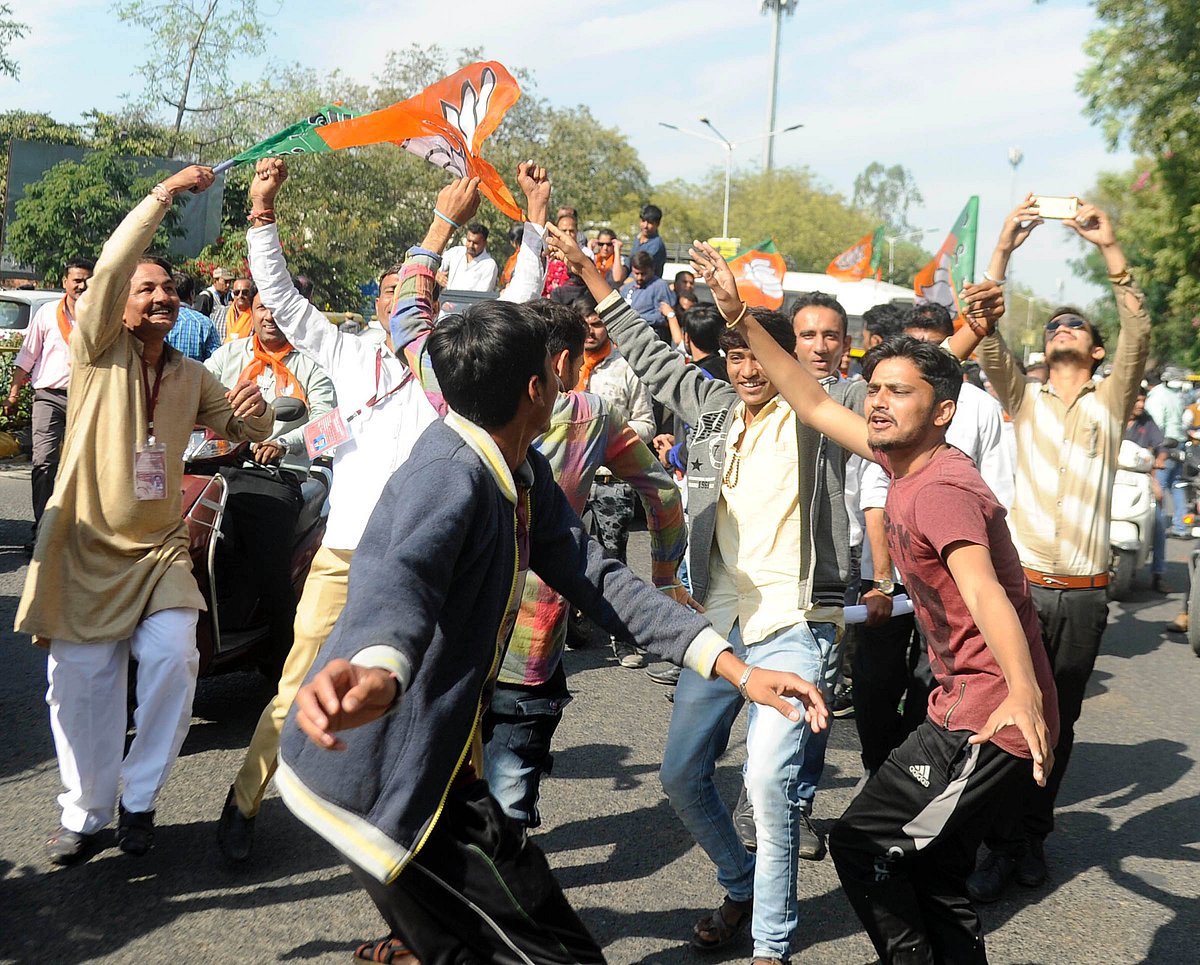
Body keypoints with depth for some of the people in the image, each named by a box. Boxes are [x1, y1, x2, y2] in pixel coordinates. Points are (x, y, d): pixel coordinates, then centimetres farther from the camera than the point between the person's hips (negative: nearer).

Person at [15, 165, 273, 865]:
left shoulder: (191, 376, 12)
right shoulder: (99, 349, -3)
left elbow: (242, 429, 13)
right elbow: (110, 268, -17)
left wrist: (255, 408, -12)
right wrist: (165, 194, -19)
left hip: (160, 548, 3)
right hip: (86, 546, -3)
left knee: (173, 658, -15)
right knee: (82, 682, 0)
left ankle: (140, 800, 2)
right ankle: (84, 814, 18)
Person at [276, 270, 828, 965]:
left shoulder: (525, 474, 6)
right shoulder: (450, 476, -24)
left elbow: (598, 579, 7)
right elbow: (404, 579, -44)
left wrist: (738, 668, -3)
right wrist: (378, 672, -68)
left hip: (433, 758, 10)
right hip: (383, 775, -10)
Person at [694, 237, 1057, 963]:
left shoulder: (941, 489, -20)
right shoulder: (906, 462, 8)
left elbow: (984, 592, -34)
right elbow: (815, 406, 14)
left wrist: (1023, 694, -48)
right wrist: (742, 318, 11)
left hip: (991, 719, -10)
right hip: (968, 706, 10)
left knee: (863, 843, -7)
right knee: (934, 878, 17)